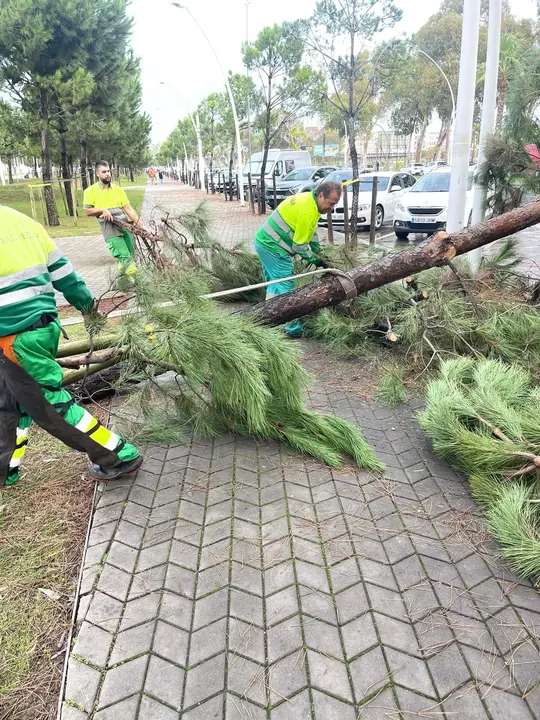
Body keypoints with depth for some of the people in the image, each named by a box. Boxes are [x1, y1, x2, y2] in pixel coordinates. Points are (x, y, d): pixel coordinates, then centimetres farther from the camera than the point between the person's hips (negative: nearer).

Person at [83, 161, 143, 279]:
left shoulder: (117, 189, 14)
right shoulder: (90, 191, 5)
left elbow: (128, 208, 8)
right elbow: (88, 211, 4)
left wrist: (140, 224, -2)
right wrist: (103, 210, -13)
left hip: (125, 224, 4)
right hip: (109, 226, -4)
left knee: (131, 254, 4)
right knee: (124, 256, -13)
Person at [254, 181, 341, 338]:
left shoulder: (308, 199, 8)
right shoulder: (308, 211, -24)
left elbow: (310, 232, 18)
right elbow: (300, 244, -19)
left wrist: (319, 254, 14)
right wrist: (314, 260, -5)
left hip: (264, 242, 10)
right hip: (274, 248, -10)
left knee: (274, 284, 18)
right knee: (286, 288, -7)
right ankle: (293, 329, -2)